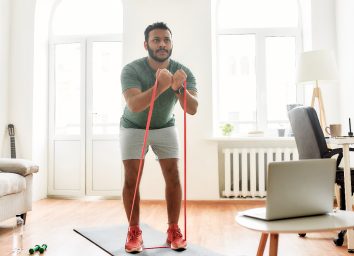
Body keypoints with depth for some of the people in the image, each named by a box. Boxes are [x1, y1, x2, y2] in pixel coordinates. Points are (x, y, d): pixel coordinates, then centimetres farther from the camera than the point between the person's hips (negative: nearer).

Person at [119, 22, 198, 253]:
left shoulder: (183, 72, -20)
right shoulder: (132, 69, -27)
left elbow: (193, 109, -31)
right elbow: (134, 106, -42)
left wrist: (179, 88, -49)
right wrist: (160, 87, -57)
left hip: (165, 127, 2)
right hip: (133, 127, -2)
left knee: (173, 176, -6)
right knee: (131, 179, -8)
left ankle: (173, 230, 6)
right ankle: (134, 232, 5)